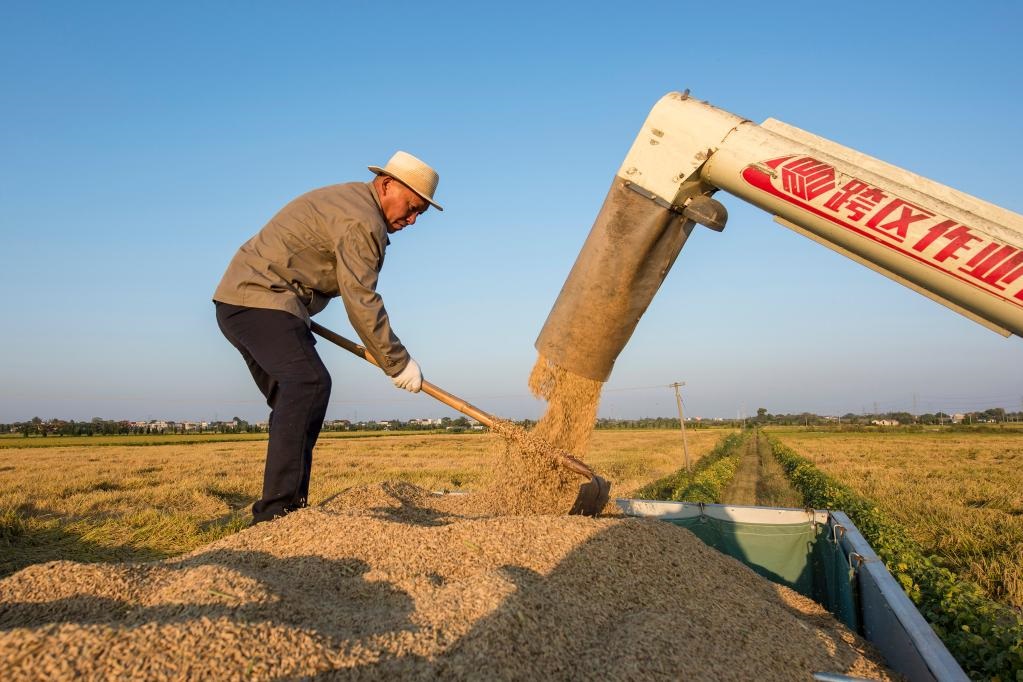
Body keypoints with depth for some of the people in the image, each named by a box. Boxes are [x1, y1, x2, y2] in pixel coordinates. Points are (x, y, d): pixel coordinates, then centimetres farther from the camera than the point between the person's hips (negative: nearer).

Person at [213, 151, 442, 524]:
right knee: (309, 382, -24)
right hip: (259, 300, -11)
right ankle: (277, 509, -27)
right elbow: (361, 302, -20)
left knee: (296, 396, 8)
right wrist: (397, 362, -14)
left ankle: (286, 508, 9)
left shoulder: (349, 199, 18)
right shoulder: (361, 221, -16)